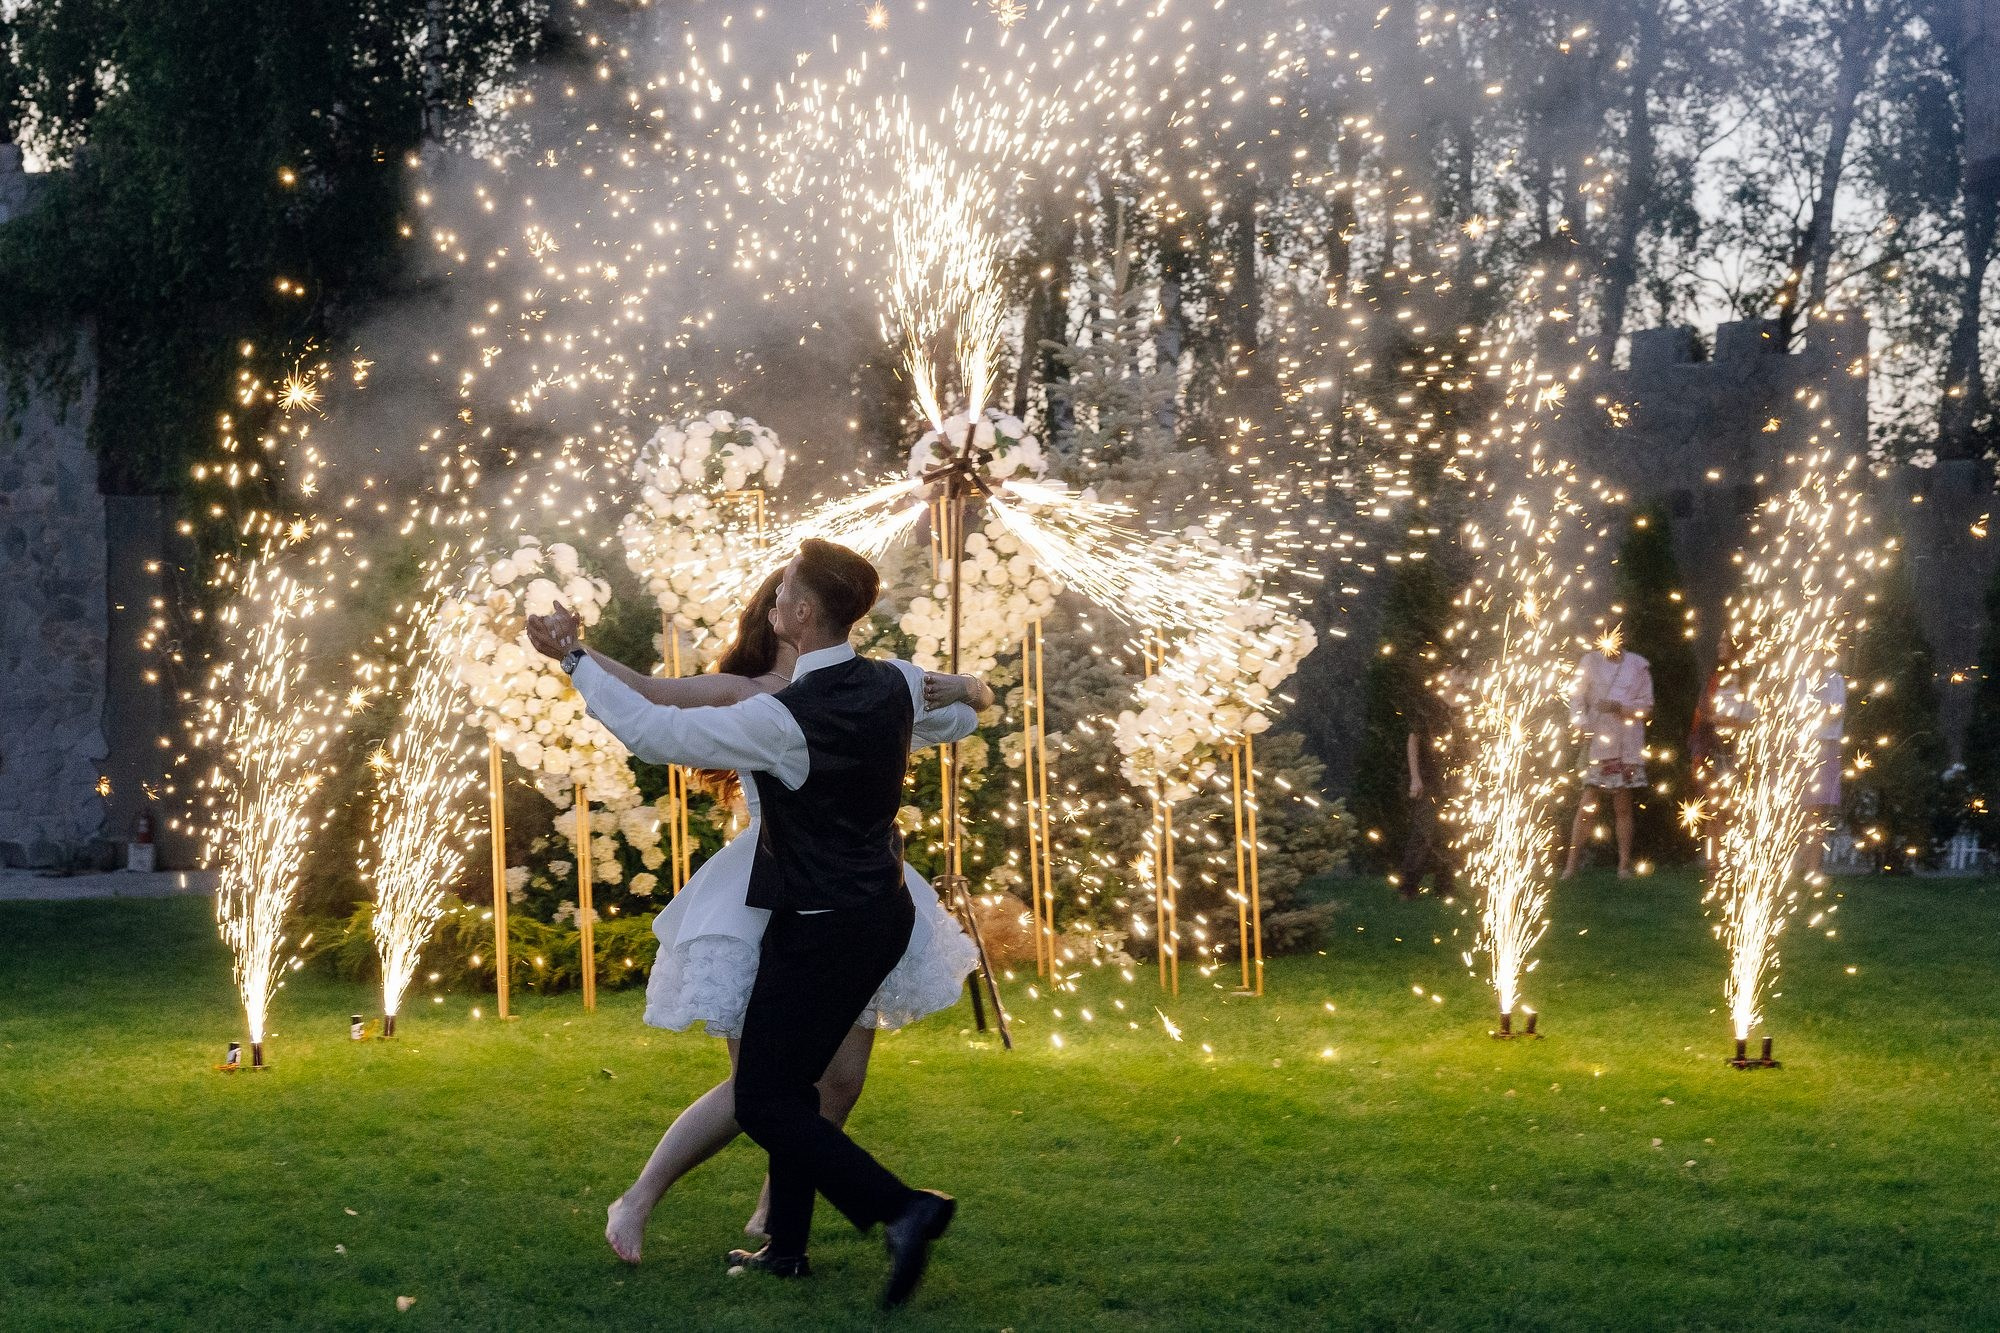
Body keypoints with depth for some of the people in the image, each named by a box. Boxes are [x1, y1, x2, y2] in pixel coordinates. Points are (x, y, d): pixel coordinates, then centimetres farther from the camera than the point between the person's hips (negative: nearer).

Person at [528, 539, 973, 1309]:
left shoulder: (782, 721, -24)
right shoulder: (896, 685, -3)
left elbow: (652, 731, -20)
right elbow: (961, 719, 20)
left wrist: (572, 659, -10)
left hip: (818, 930, -8)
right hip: (883, 916, 8)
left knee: (763, 1102, 1)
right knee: (791, 1082, 19)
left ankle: (899, 1208, -13)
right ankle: (786, 1247, 26)